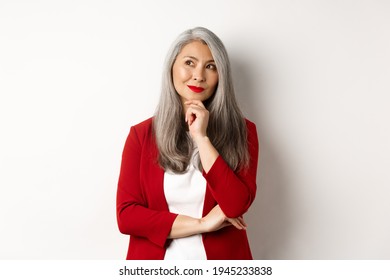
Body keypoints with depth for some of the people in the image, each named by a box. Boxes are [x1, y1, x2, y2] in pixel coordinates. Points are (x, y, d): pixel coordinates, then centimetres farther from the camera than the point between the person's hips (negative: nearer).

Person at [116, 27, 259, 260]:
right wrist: (202, 224, -16)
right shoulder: (142, 134, -5)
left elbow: (236, 205, -17)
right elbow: (126, 215, -10)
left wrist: (201, 137, -19)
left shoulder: (242, 131, -6)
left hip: (221, 259, 0)